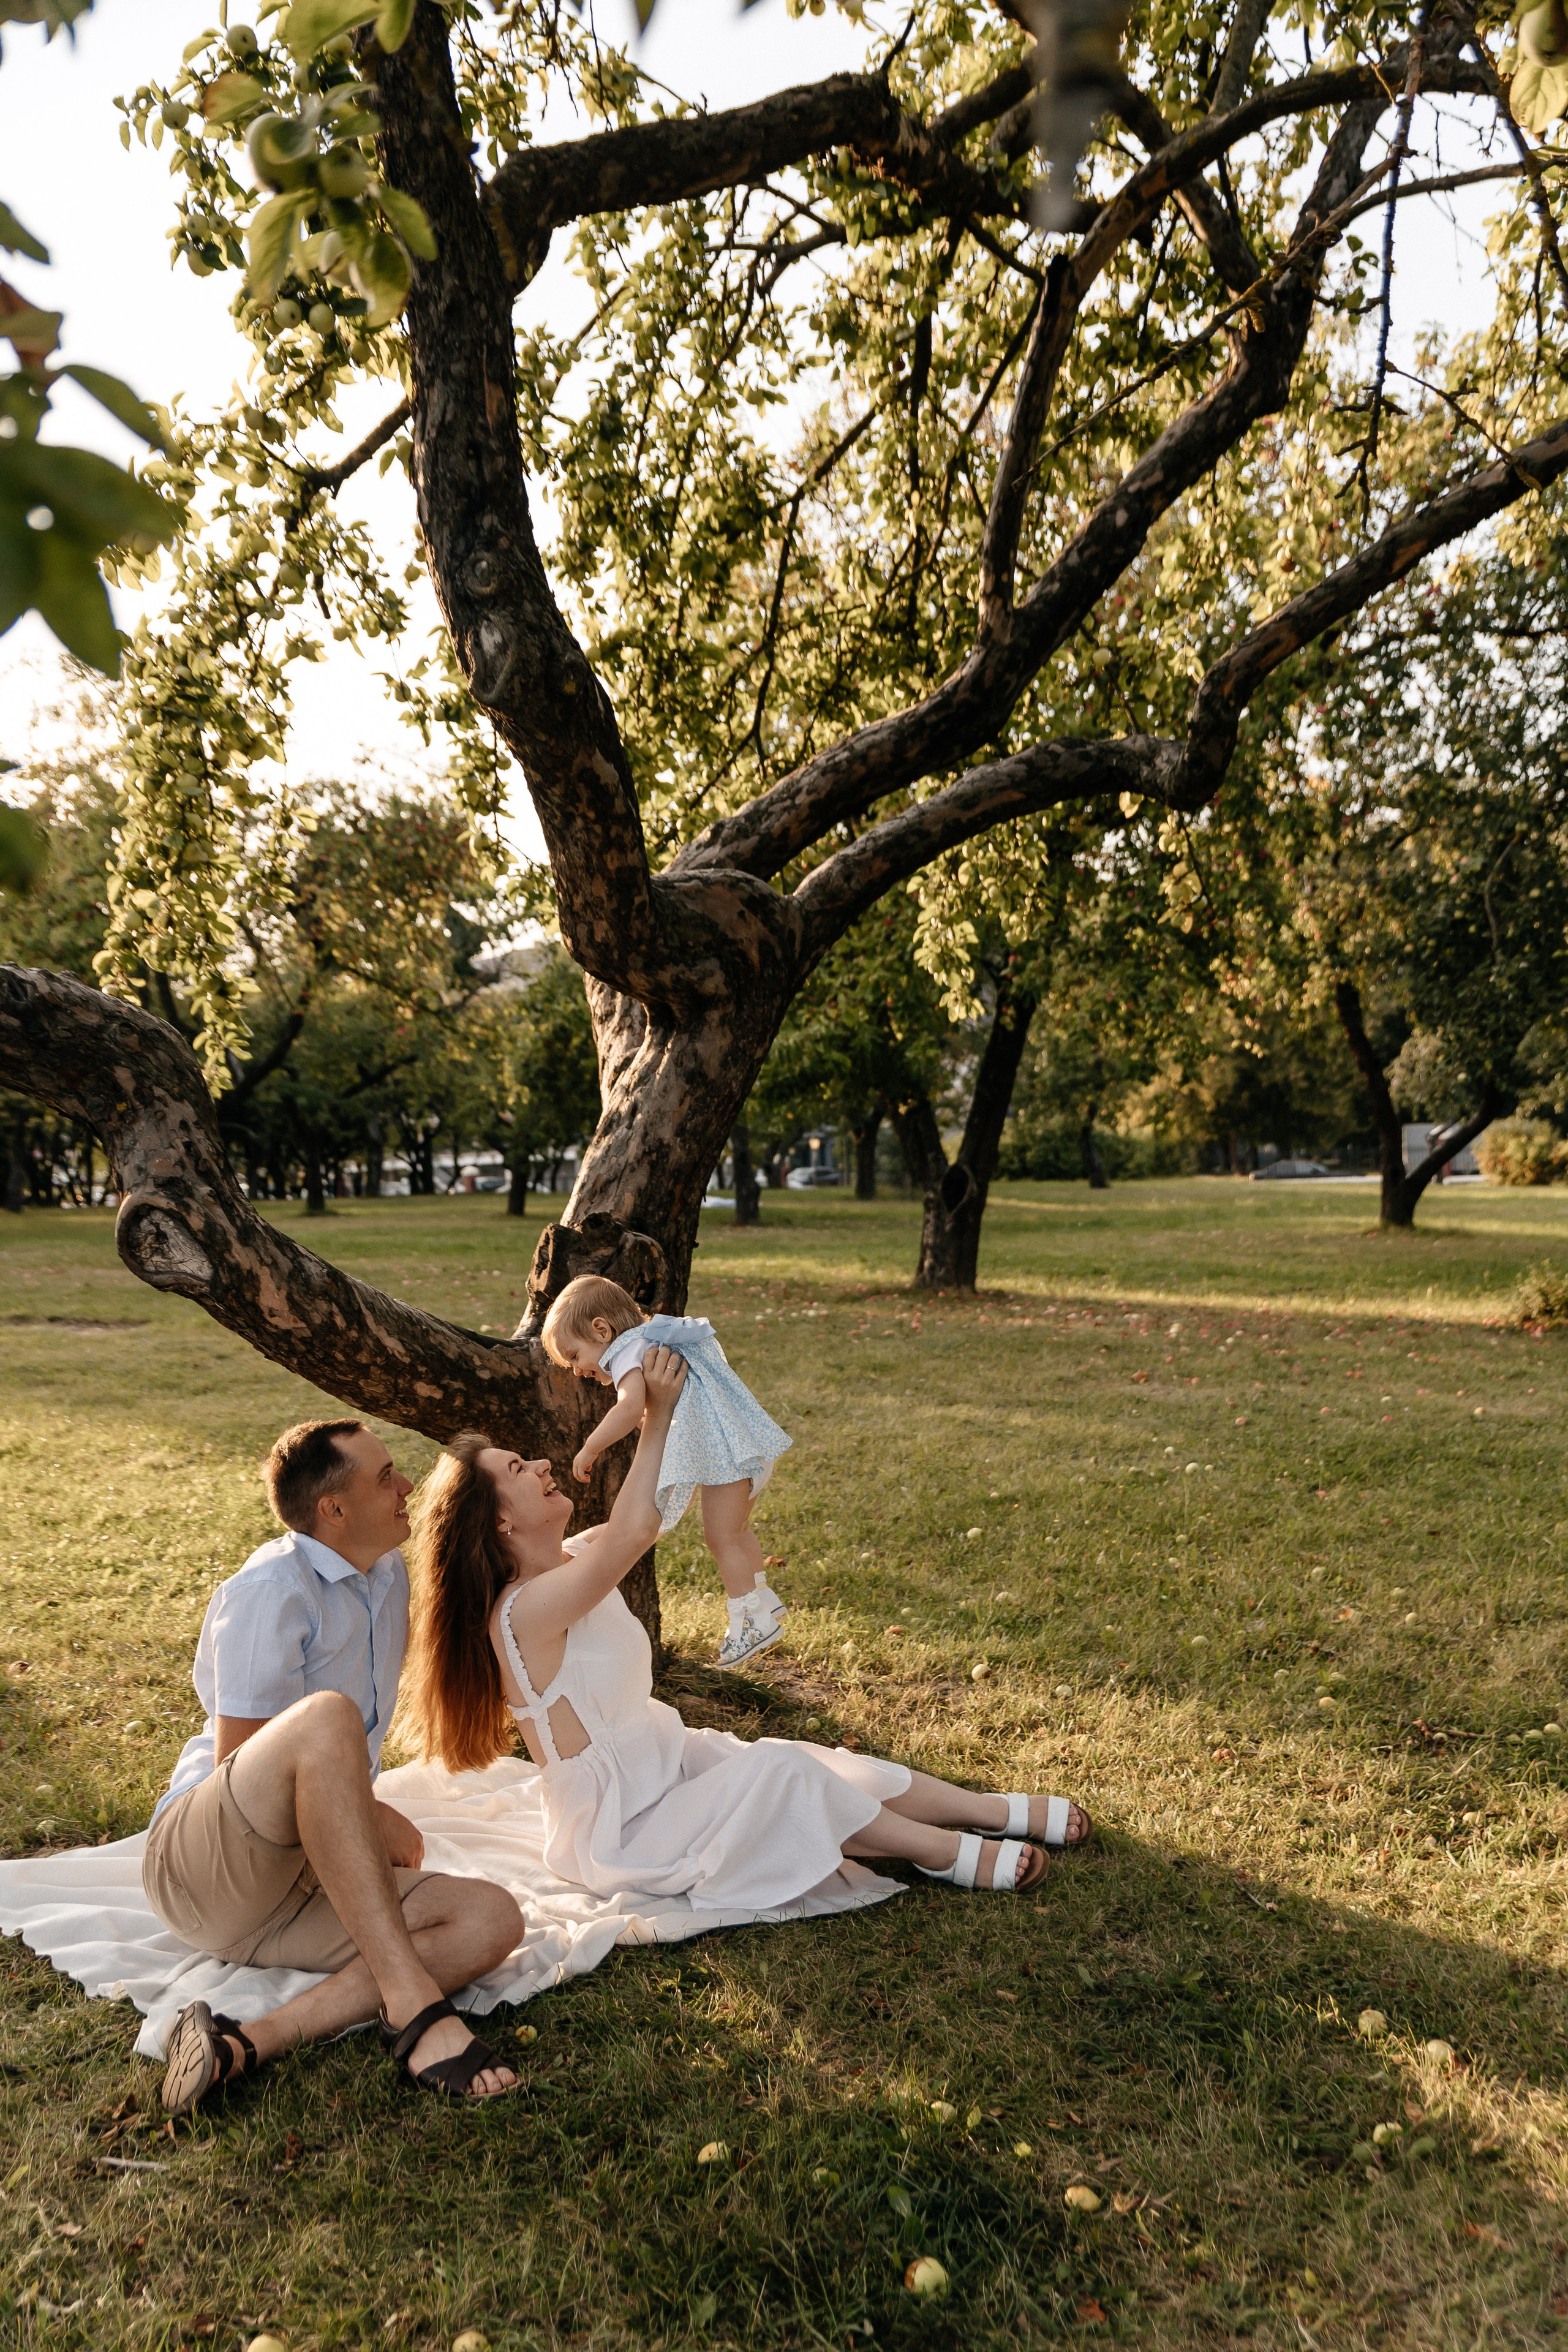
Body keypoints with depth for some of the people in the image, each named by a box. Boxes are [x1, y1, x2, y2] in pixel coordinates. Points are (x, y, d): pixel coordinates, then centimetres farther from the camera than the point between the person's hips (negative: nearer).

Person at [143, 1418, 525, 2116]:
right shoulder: (271, 1588, -13)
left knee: (491, 1919, -17)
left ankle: (250, 2042, -28)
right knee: (325, 1717, -37)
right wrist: (374, 1818, -9)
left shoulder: (389, 1577, 13)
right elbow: (237, 1764, -15)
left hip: (305, 1887, 8)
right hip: (200, 1857, -7)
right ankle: (412, 2001, -37)